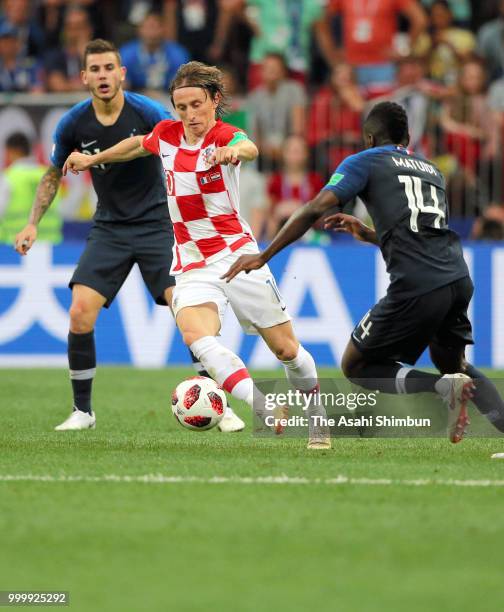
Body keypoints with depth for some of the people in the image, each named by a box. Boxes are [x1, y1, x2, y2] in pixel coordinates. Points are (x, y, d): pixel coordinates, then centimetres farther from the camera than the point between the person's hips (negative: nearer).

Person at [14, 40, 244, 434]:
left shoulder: (148, 113, -15)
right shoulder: (74, 123, -5)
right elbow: (54, 174, 12)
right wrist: (33, 223, 5)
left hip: (156, 224, -2)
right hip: (109, 229, 2)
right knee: (80, 314, -13)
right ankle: (83, 411, 4)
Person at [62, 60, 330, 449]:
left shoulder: (225, 136, -11)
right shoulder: (166, 134, 4)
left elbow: (249, 148, -37)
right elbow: (140, 145, 29)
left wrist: (234, 151, -61)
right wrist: (93, 158, 40)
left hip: (236, 255, -3)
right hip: (192, 266, 3)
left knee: (286, 349, 1)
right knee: (196, 336, -28)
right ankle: (267, 415, -36)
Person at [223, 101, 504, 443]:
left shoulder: (365, 162, 9)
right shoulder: (431, 170, 27)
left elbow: (315, 210, -3)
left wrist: (263, 257, 0)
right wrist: (368, 234, 41)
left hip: (414, 288, -6)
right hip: (459, 280, 6)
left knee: (356, 366, 11)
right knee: (452, 363, 29)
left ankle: (442, 386, -12)